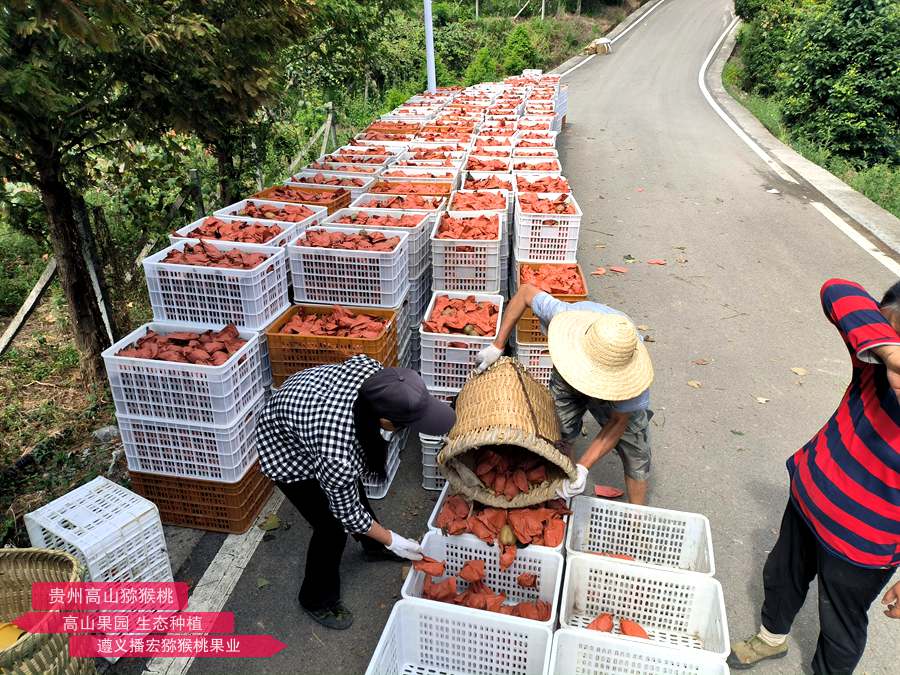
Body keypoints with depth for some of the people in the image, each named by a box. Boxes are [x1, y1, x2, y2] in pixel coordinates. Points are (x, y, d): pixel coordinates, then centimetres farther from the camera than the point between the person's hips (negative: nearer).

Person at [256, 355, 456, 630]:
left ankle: (374, 547, 52)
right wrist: (392, 541, -10)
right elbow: (347, 512, -23)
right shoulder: (338, 457, -44)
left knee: (352, 486, 24)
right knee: (332, 528, 1)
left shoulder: (370, 369, -33)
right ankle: (317, 600, 30)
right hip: (289, 453, -7)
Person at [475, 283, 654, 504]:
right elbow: (526, 291, -23)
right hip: (567, 377, 2)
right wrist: (497, 346, -23)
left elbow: (618, 423, -27)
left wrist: (583, 467, -38)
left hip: (616, 392, -1)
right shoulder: (567, 315, -43)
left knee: (636, 453, -3)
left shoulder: (635, 377, -43)